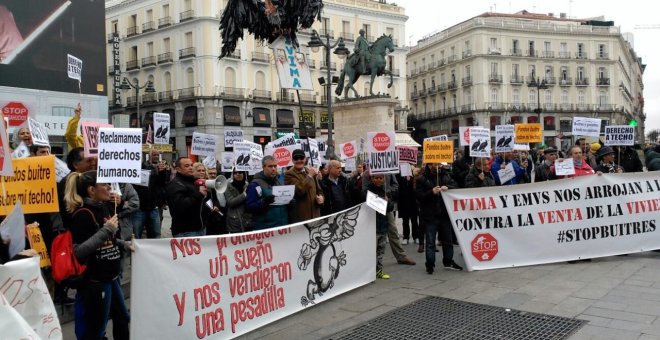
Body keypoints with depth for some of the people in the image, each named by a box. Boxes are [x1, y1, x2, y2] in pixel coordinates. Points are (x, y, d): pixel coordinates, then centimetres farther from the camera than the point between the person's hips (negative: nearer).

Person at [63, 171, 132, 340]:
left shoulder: (102, 208, 8)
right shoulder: (82, 214, -18)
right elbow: (79, 251, -27)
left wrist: (124, 245, 7)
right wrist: (106, 230, -27)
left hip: (111, 277, 9)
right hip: (94, 281, -9)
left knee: (122, 318, 23)